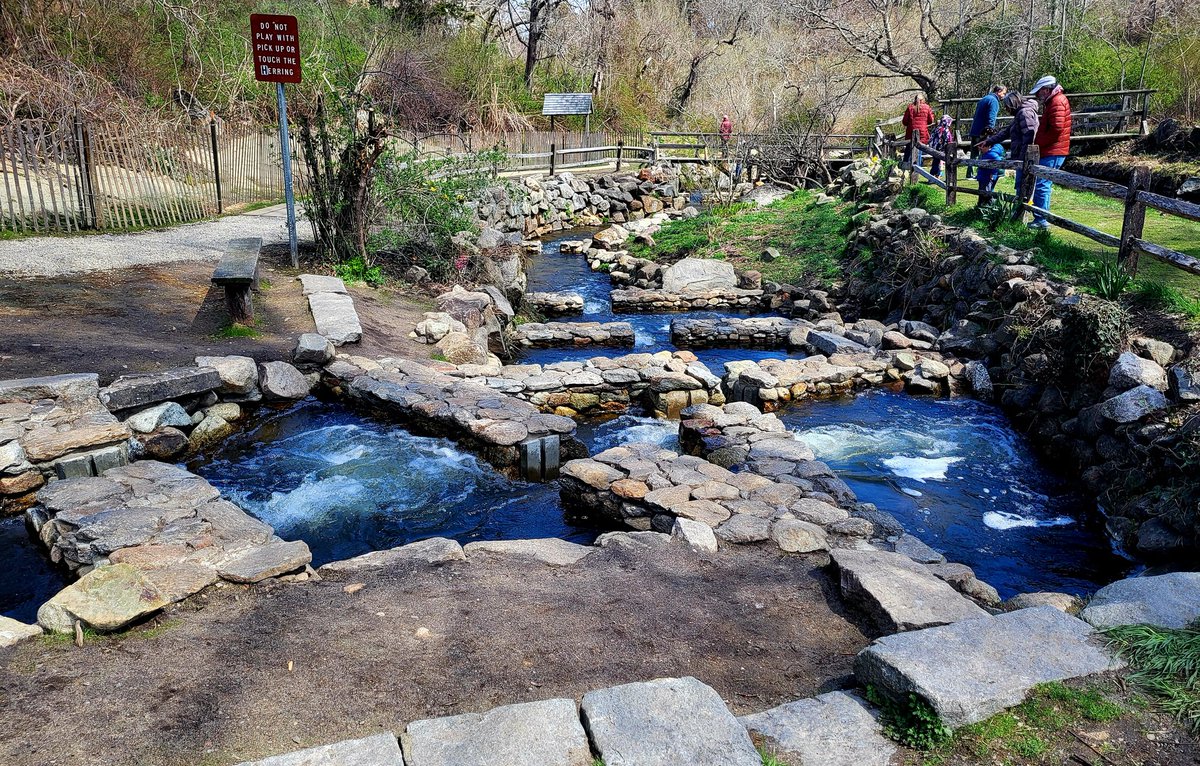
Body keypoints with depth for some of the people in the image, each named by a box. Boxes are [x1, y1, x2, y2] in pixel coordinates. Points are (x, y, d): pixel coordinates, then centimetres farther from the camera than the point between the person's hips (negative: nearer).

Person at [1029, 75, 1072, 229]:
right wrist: (1038, 142, 10)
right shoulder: (1052, 101, 21)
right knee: (1042, 185, 13)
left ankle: (1041, 220, -10)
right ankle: (1041, 218, 18)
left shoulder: (1057, 102, -12)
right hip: (1050, 151, 11)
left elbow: (1057, 129, -20)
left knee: (1041, 185, -11)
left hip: (1052, 153, -11)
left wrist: (1037, 143, -14)